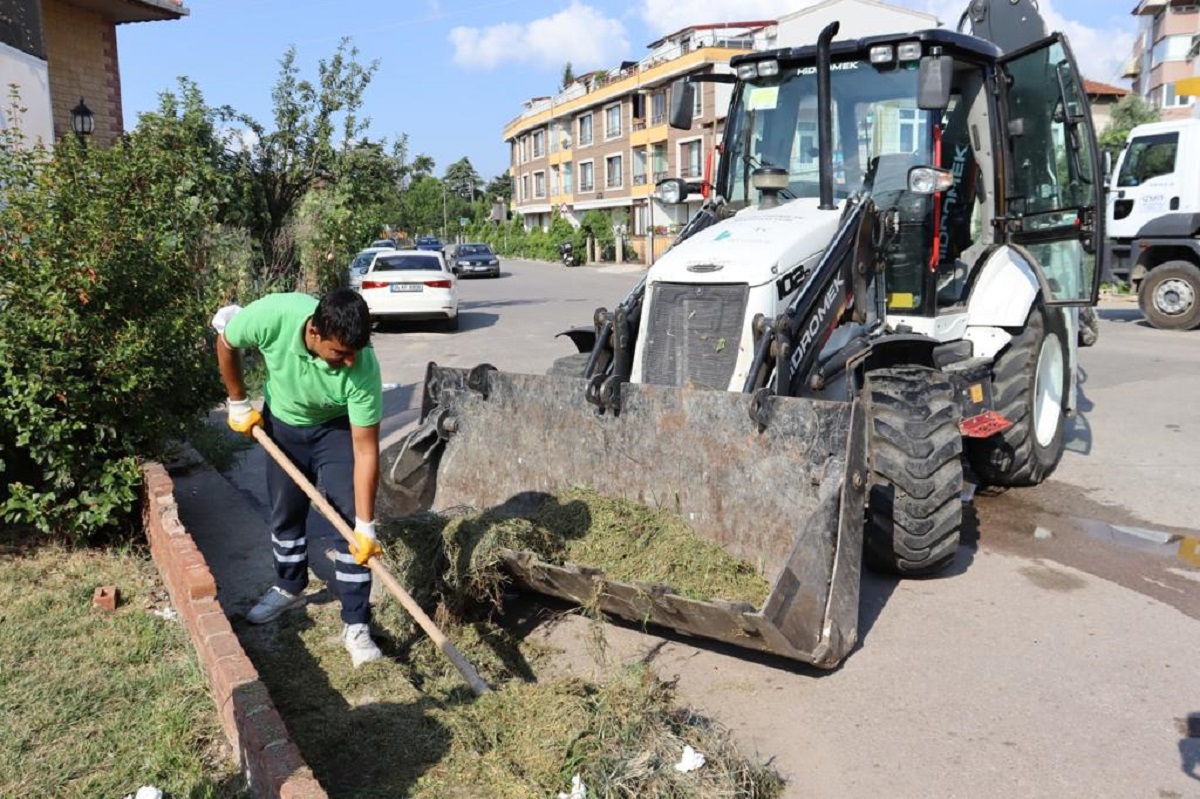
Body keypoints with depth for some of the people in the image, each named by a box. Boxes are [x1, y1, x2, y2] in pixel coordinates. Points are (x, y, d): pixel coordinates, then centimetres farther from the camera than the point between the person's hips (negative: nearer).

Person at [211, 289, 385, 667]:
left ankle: (356, 625, 0)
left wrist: (365, 525, -31)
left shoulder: (364, 368, -38)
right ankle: (290, 588, 39)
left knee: (350, 522, -10)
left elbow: (366, 450, -32)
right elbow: (226, 341, -12)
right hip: (281, 423, 2)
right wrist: (238, 403, -5)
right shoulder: (273, 315, -36)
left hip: (337, 427, -2)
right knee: (285, 513, 14)